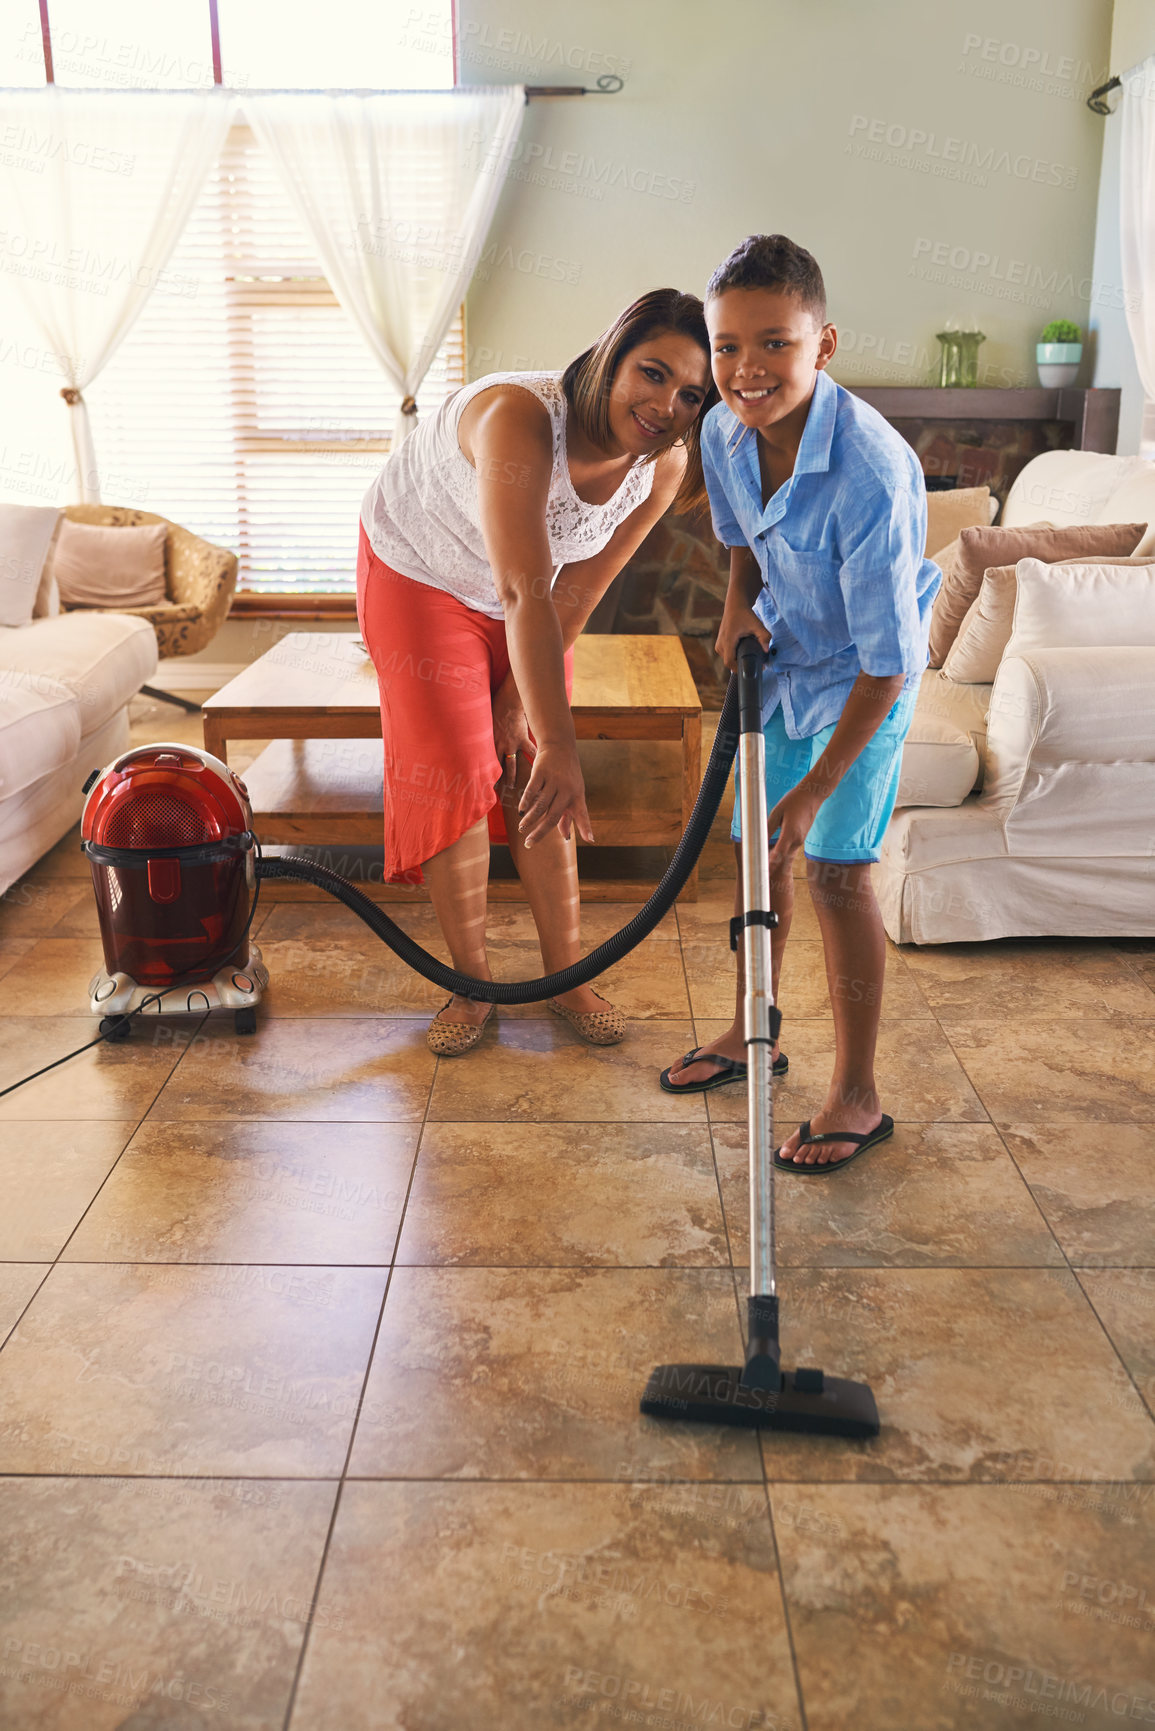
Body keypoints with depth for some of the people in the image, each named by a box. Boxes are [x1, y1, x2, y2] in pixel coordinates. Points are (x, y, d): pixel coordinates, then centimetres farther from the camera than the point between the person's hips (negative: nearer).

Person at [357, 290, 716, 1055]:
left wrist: (518, 699, -9)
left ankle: (566, 973, 15)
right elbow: (525, 596, -46)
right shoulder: (520, 418, -40)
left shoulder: (666, 466, -21)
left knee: (535, 783, 2)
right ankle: (473, 983, 9)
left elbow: (577, 593, -11)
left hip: (525, 591, 5)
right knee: (454, 774, -6)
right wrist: (558, 745, -50)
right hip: (419, 574, -4)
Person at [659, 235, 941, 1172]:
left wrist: (815, 792, -28)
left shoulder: (871, 472, -34)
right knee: (755, 848, 13)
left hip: (863, 682, -6)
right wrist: (741, 607, -9)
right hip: (782, 662, 7)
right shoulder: (724, 433, -13)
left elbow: (886, 662, -30)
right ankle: (751, 1032, 34)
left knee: (833, 867, -8)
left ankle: (858, 1095, 7)